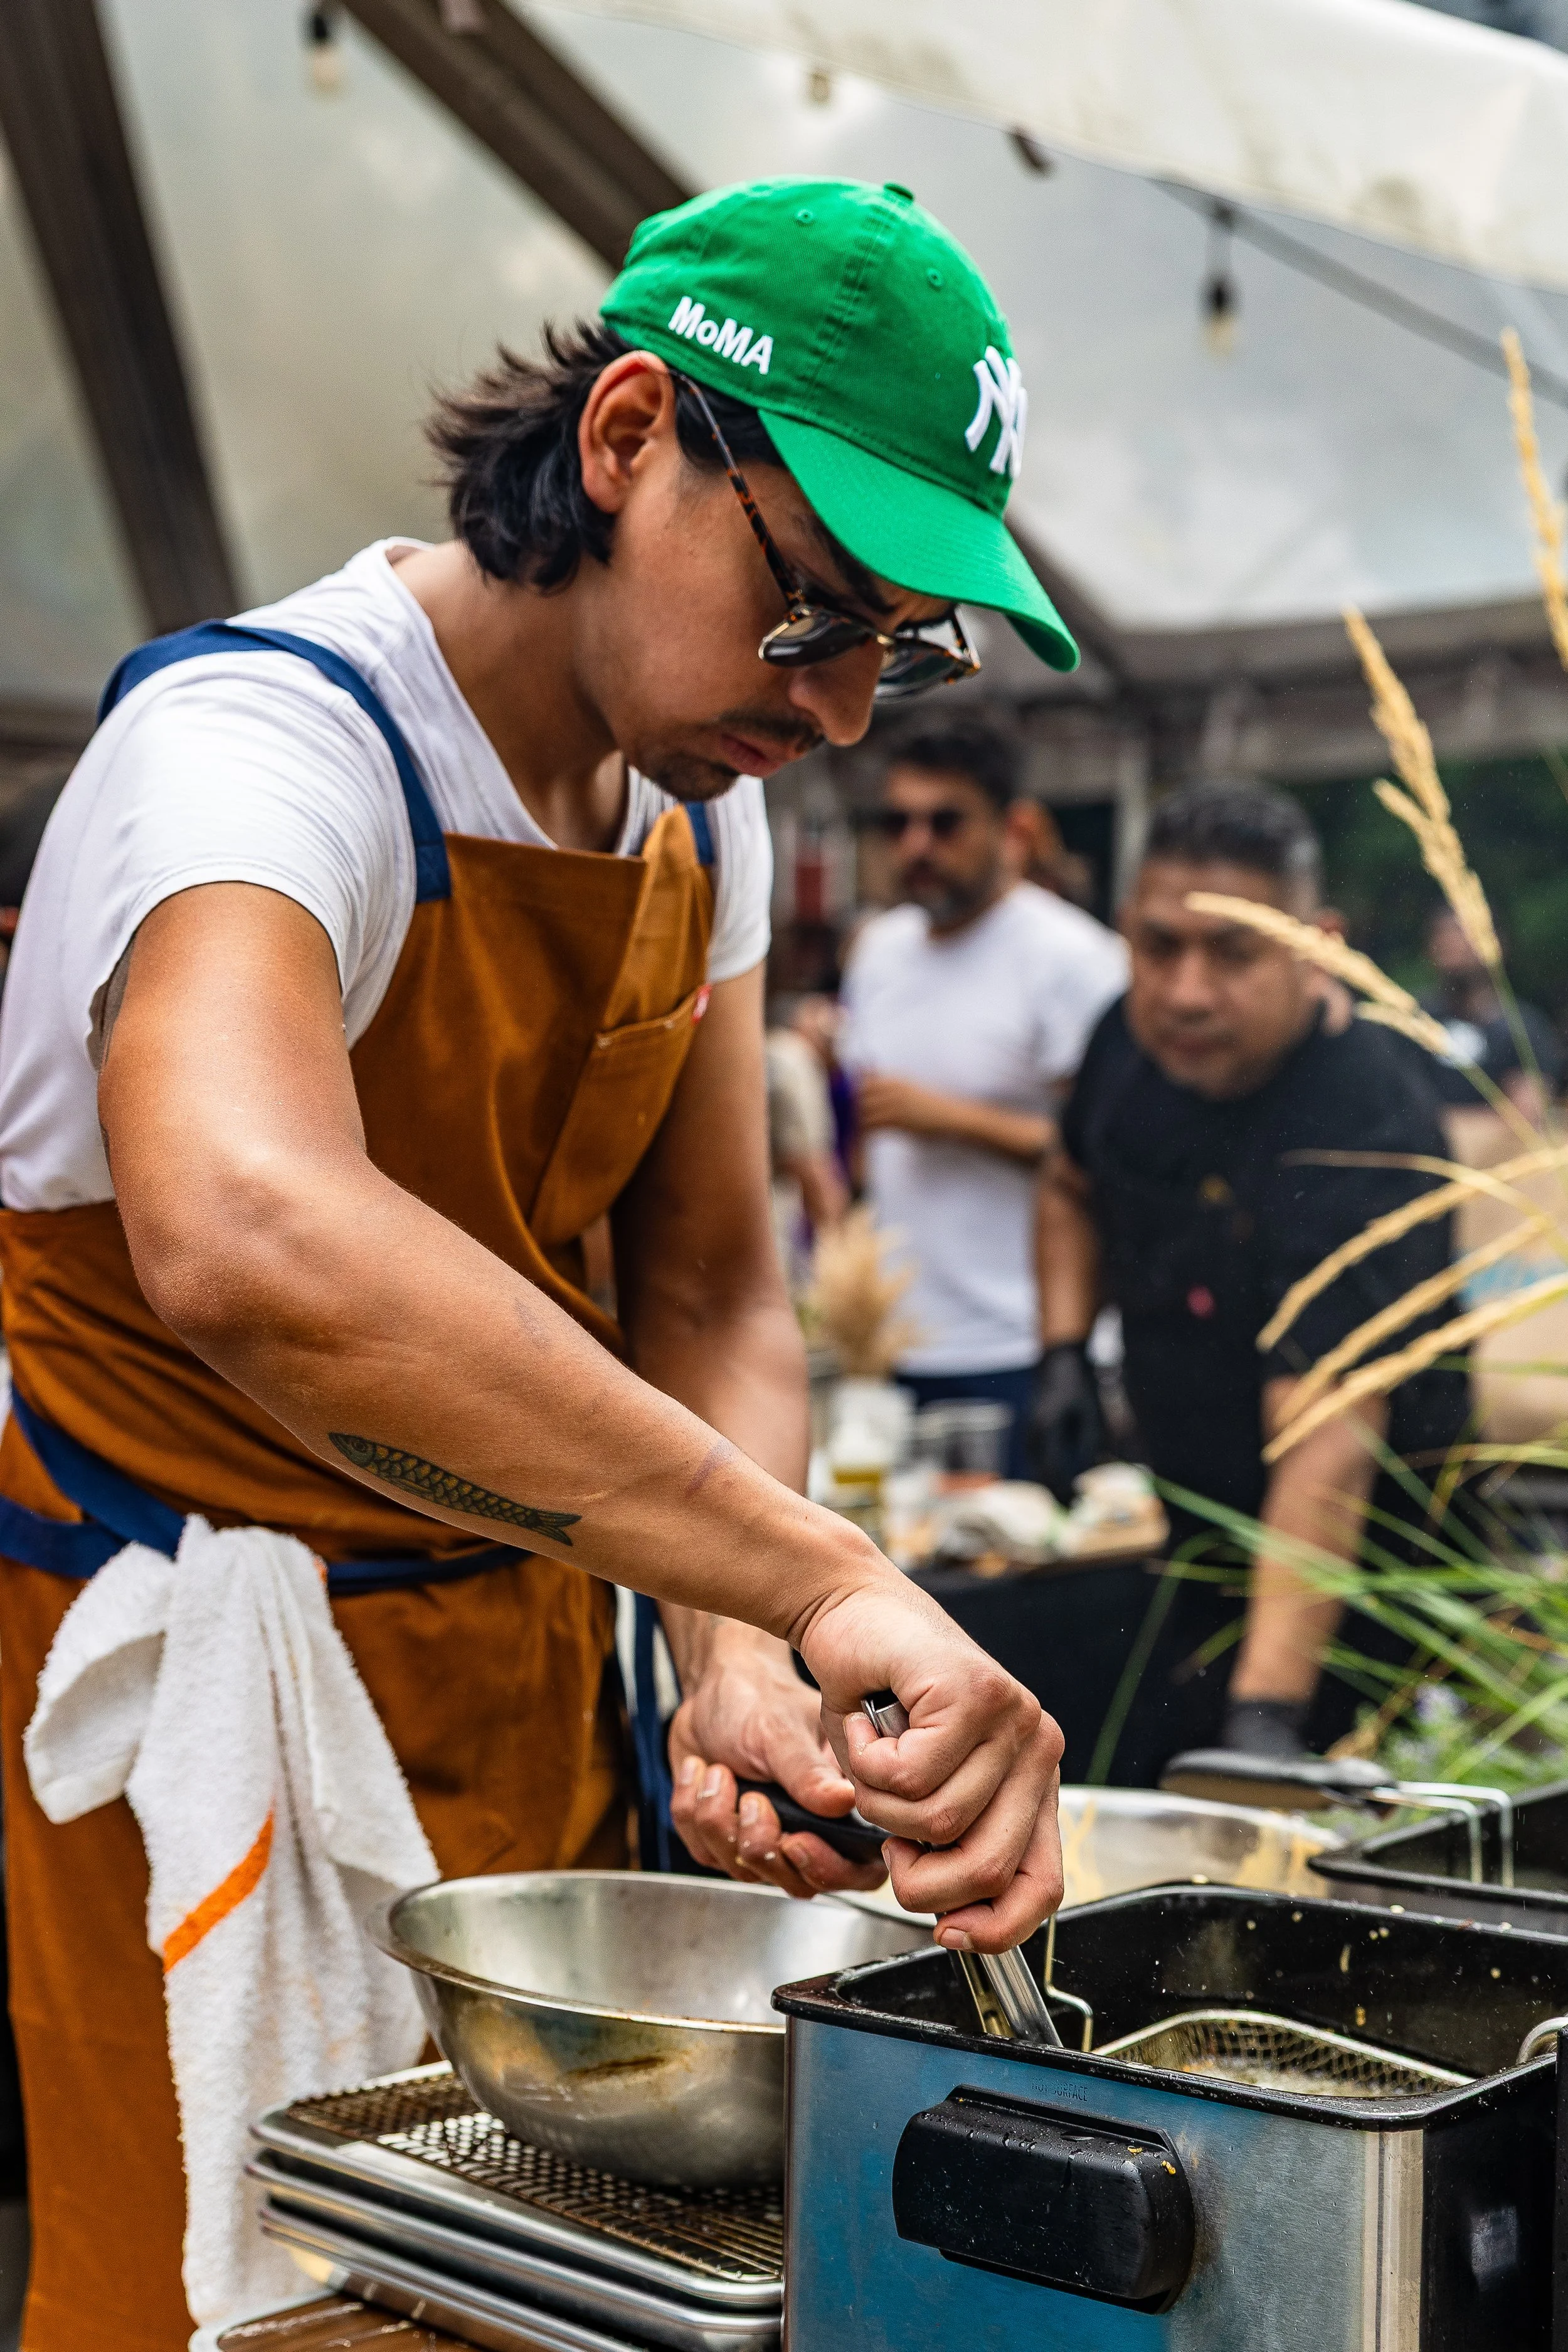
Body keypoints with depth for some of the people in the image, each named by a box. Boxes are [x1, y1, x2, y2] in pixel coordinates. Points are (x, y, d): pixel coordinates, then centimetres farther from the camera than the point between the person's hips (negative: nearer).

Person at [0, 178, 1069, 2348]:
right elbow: (243, 1236, -46)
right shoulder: (264, 740, -25)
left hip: (522, 1668, 7)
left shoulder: (701, 802, 2)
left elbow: (710, 1298, 1)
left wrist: (743, 1661, -17)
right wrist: (821, 1581, -48)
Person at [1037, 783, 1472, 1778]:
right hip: (1200, 1535, 7)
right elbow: (1079, 1188, 16)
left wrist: (1270, 1704, -47)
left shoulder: (1363, 1131, -31)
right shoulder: (1134, 1039, -7)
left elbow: (1328, 1435, -39)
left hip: (1347, 1580, -7)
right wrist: (1066, 1344, -1)